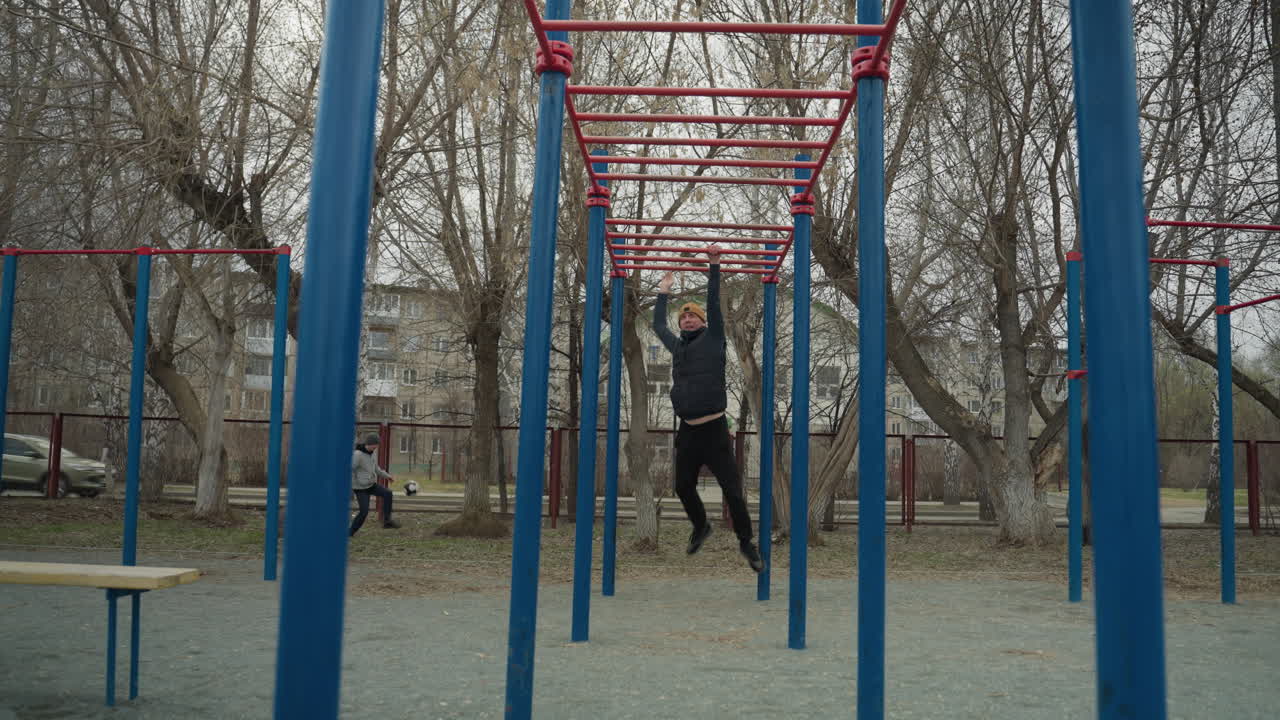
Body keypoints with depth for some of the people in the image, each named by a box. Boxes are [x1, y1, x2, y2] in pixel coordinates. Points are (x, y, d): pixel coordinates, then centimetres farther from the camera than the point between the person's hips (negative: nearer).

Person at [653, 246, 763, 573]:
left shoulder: (712, 339, 1)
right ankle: (701, 527, 39)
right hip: (687, 431, 5)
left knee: (732, 490, -4)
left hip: (714, 429, -5)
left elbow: (714, 303, -5)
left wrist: (714, 266, -5)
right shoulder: (677, 345, 13)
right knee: (683, 487, 14)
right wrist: (664, 291, 32)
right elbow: (658, 324, 27)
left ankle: (746, 542, 12)